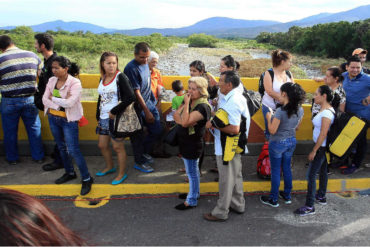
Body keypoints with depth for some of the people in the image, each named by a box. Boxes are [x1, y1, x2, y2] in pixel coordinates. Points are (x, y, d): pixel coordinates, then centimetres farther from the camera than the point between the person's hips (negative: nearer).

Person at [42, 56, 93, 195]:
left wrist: (53, 98, -13)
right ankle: (70, 173, 36)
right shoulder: (52, 81, 2)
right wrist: (60, 104, -18)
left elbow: (69, 103, -27)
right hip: (53, 118, 7)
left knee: (73, 150, -7)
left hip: (69, 120, -7)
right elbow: (44, 99, -4)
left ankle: (86, 179, 4)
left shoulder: (75, 83, -17)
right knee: (61, 147, 18)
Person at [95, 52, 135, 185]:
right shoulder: (102, 79, 9)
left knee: (118, 146, 3)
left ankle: (122, 174, 21)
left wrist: (114, 111, -20)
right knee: (102, 145, 16)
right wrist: (98, 117, 14)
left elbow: (131, 97, -23)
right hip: (104, 119, 7)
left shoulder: (120, 77, -12)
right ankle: (109, 167, 41)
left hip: (116, 118, -7)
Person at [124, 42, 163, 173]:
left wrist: (153, 100, 16)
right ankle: (139, 162, 25)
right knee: (138, 136, 6)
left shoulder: (145, 63, 5)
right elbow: (136, 92, -20)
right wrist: (147, 112, -17)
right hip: (138, 107, -8)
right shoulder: (131, 68, -21)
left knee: (157, 131, 12)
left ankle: (144, 152, 34)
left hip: (149, 103, 8)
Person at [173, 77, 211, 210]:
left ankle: (192, 200, 19)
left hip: (193, 144, -9)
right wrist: (184, 121, -18)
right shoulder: (189, 100, 4)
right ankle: (194, 192, 41)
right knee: (193, 170, 23)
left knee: (192, 172, 5)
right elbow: (176, 116, 1)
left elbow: (185, 122, -31)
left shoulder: (203, 106, -23)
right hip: (185, 142, 9)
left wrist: (187, 103, -29)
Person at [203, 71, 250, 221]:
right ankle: (238, 205, 39)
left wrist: (215, 126, -20)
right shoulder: (239, 97, 6)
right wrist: (216, 123, 5)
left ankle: (221, 213, 18)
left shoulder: (232, 102, -26)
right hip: (235, 146, 10)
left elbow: (234, 129, -30)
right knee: (236, 175, 22)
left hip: (226, 147, -10)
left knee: (226, 180, 3)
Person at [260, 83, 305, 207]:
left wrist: (269, 118, -5)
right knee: (287, 168, 20)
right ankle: (287, 196, 34)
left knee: (275, 171, 7)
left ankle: (273, 199, 20)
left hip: (278, 143, -6)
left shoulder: (280, 111, -26)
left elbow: (272, 130, -21)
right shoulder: (300, 110, -5)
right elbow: (296, 127, 9)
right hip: (291, 141, 7)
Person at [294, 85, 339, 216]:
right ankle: (321, 196, 40)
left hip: (321, 147, -10)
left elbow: (323, 134, -24)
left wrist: (314, 151, -18)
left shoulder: (327, 113, -24)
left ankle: (309, 206, 2)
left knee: (311, 175, -5)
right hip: (323, 147, 10)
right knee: (323, 171, 22)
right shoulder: (325, 109, 5)